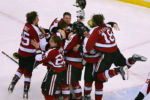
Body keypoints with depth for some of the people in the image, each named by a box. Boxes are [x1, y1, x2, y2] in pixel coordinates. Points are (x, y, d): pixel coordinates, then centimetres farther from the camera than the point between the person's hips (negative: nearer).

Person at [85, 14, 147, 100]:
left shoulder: (96, 30, -13)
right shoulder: (108, 26, 6)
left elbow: (89, 46, -16)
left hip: (107, 55, -7)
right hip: (116, 51, 7)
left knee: (98, 76, -6)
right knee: (123, 64, 31)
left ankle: (117, 71, -23)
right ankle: (133, 59, 1)